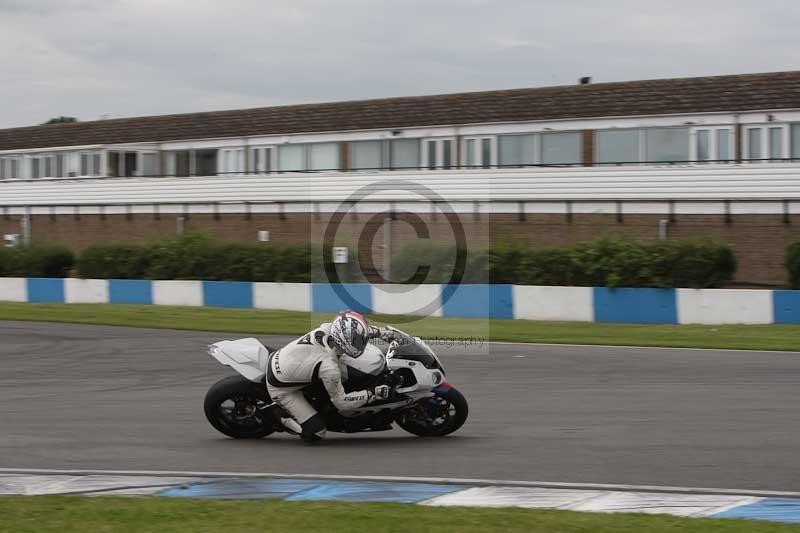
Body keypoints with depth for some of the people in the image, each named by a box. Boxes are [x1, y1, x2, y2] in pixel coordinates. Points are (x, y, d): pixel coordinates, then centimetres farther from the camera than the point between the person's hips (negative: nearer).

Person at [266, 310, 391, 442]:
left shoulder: (325, 328, -18)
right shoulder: (329, 368, -34)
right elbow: (341, 402, -20)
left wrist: (376, 331, 11)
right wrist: (373, 394, -21)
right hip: (281, 389, -7)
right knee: (316, 432, -8)